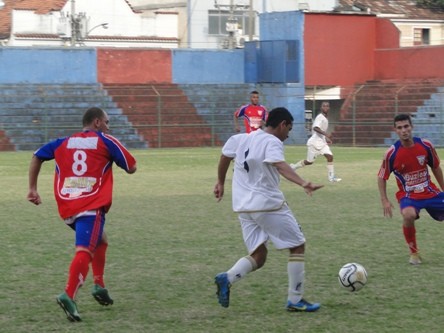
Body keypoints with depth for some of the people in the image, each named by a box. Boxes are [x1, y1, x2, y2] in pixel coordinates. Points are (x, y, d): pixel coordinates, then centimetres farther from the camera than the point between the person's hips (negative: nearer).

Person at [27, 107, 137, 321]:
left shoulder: (64, 142, 19)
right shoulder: (106, 141, 6)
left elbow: (37, 156, 20)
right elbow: (131, 168, 9)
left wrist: (33, 188, 22)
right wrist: (116, 154, 28)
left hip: (66, 206, 6)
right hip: (91, 206, -6)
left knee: (99, 241, 29)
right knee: (84, 251, -17)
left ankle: (99, 286, 23)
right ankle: (68, 295, -36)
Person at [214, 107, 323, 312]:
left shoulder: (241, 139, 10)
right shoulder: (272, 143, -13)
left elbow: (225, 157, 23)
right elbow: (280, 165, -32)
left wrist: (221, 183, 40)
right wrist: (303, 184, -47)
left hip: (243, 207, 7)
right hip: (268, 205, -7)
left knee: (259, 255, 13)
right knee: (297, 246, 7)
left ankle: (227, 278, -14)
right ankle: (295, 300, 6)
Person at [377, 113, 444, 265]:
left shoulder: (425, 145, -9)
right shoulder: (391, 153, -15)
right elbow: (381, 177, -3)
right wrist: (384, 200, -11)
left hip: (430, 192, 3)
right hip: (408, 195, -3)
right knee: (409, 215, -35)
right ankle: (414, 253, -13)